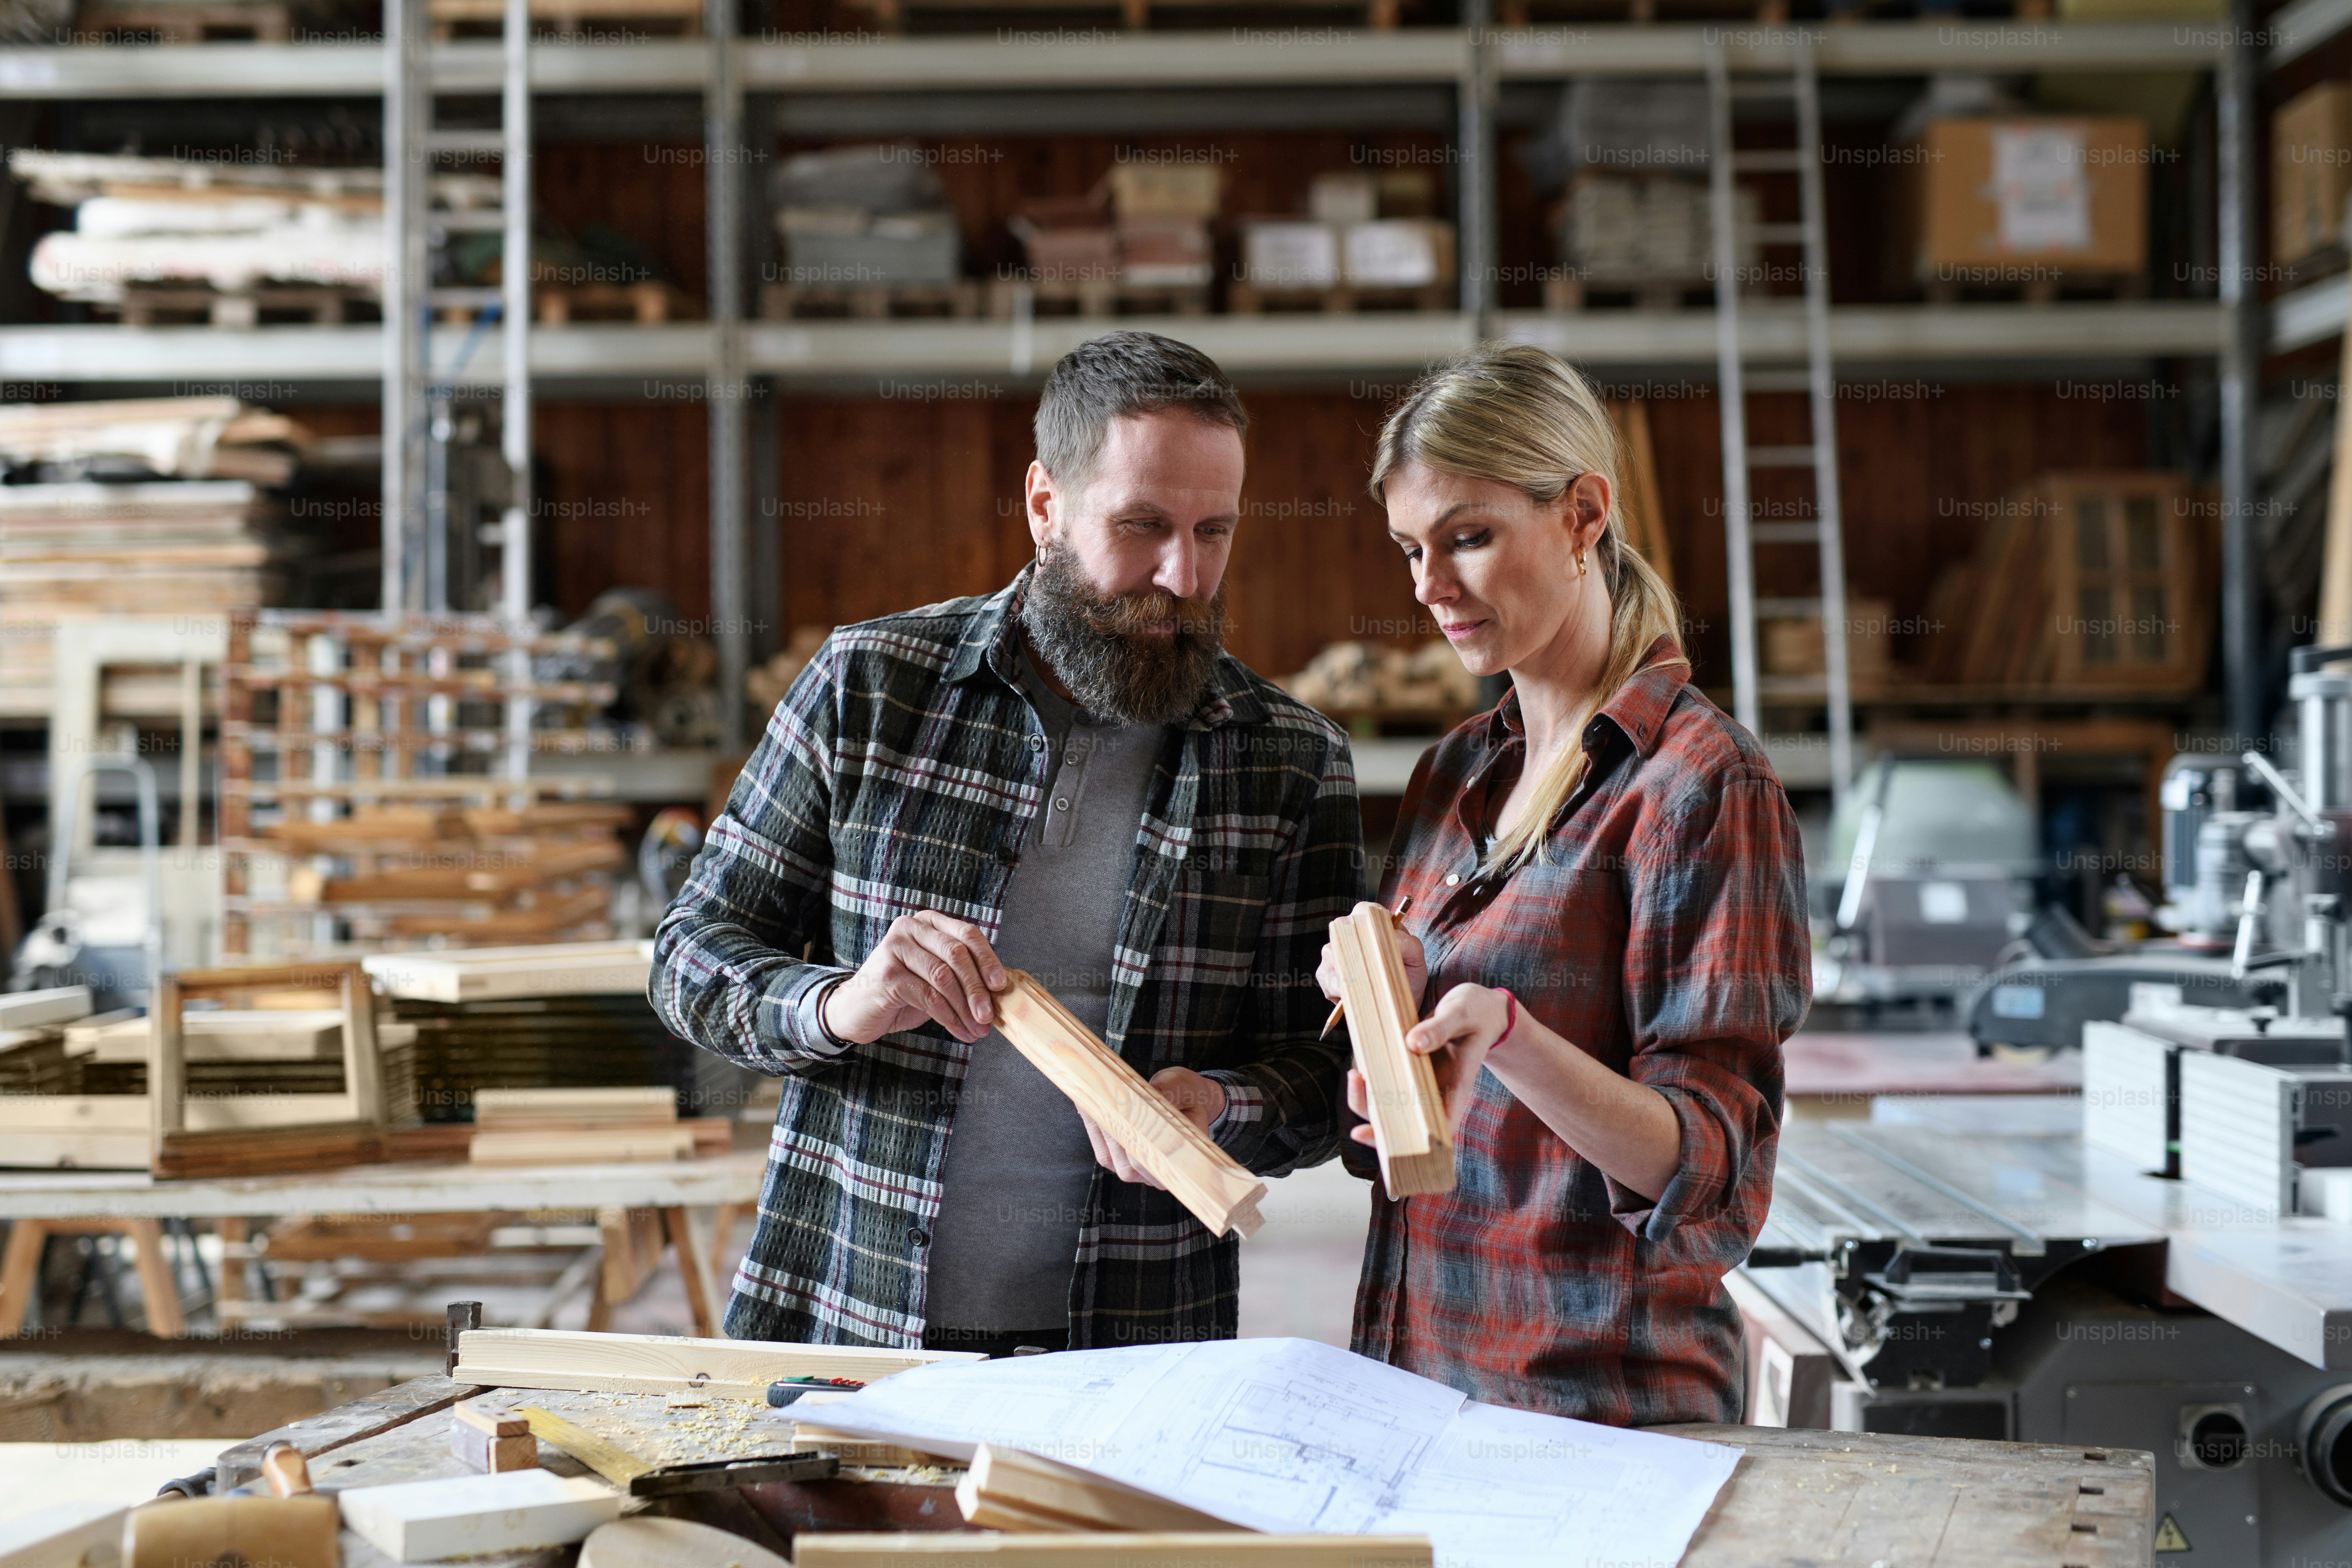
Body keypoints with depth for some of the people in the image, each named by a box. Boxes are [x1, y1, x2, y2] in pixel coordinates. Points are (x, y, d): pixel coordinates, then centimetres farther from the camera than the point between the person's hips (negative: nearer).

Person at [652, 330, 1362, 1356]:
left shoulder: (1292, 762, 3)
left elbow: (1325, 1076, 8)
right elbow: (694, 955, 4)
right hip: (839, 1325, -1)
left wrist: (1217, 1105, -14)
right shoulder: (867, 686, 0)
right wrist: (839, 1006, -16)